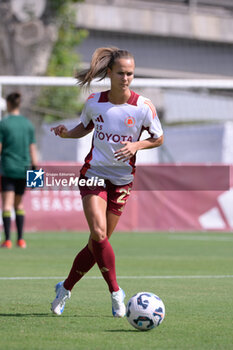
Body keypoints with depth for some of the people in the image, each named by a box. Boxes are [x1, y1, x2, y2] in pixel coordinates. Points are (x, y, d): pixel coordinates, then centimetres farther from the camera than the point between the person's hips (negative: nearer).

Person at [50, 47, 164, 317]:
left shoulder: (143, 107, -9)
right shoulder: (94, 102, -4)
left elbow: (158, 138, 3)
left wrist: (136, 145, -16)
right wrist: (67, 133, -5)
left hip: (122, 180, 1)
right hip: (94, 174, 0)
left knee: (98, 242, 5)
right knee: (98, 233, -21)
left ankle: (66, 288, 24)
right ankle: (115, 292, -10)